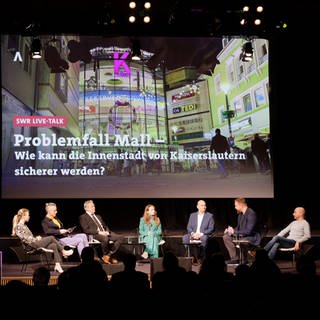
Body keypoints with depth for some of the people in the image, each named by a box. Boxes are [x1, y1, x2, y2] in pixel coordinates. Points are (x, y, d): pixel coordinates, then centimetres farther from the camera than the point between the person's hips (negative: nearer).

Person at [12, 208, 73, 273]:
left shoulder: (24, 225, 20)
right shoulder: (19, 226, -10)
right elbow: (28, 239, -16)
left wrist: (36, 237, 7)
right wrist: (37, 239, -3)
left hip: (35, 243, 9)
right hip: (33, 245, -9)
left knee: (54, 245, -11)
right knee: (51, 238, -14)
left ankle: (57, 265, -19)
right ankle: (64, 251, -1)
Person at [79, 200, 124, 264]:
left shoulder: (98, 216, 29)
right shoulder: (83, 217, 6)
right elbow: (86, 230, -7)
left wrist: (107, 232, 1)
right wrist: (98, 232, -17)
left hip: (105, 234, 7)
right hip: (94, 235, -7)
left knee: (120, 237, -16)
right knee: (105, 239, -40)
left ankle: (109, 255, -13)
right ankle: (105, 255, -16)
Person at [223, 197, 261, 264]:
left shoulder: (251, 214, -20)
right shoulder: (240, 214, 8)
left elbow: (248, 231, -25)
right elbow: (238, 228, 18)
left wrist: (234, 232, -21)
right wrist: (230, 230, -2)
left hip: (253, 238, -9)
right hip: (242, 236, 9)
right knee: (226, 237, -3)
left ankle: (244, 260, -10)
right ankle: (235, 258, -3)